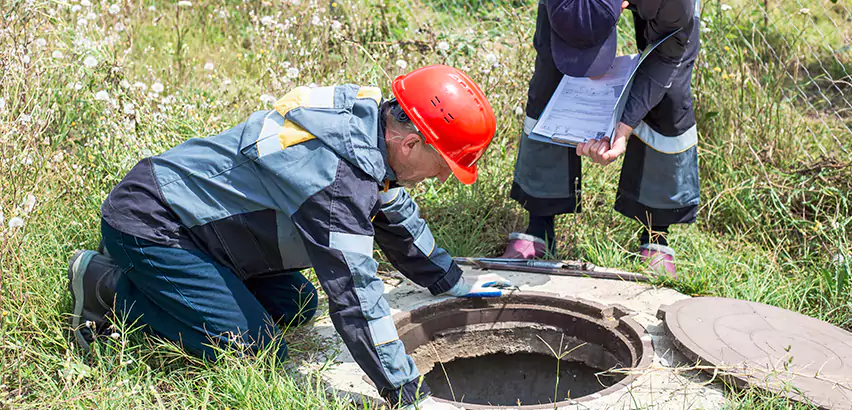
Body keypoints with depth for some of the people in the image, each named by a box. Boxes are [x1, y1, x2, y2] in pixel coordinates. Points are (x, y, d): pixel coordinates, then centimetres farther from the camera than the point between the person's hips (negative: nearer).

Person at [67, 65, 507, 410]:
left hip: (190, 201, 10)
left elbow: (397, 217, 16)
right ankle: (109, 283, -2)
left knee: (297, 306, 11)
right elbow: (354, 294, -31)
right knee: (255, 352, -14)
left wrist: (456, 284, 23)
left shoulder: (366, 114, -2)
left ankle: (141, 274, 18)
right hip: (149, 223, -10)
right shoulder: (339, 174, -32)